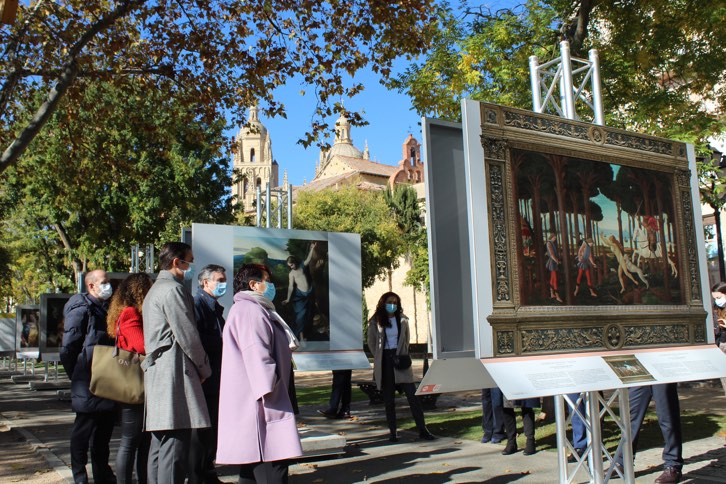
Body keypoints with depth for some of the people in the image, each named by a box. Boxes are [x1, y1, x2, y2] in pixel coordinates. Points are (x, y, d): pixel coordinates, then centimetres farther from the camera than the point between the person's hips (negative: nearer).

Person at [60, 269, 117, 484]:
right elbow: (68, 347, -12)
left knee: (105, 428, 14)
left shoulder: (106, 308, 16)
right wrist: (77, 376, -8)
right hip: (88, 384, -8)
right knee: (83, 429, 2)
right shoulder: (81, 309, -10)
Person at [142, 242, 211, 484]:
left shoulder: (155, 290, 23)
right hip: (174, 372, -11)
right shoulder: (173, 289, -10)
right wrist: (204, 369, -2)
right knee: (175, 443, -10)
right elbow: (187, 335, -14)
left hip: (156, 371, 11)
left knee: (160, 443, 13)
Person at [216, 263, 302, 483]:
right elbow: (255, 353, -21)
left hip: (257, 401, 11)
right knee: (272, 458, -14)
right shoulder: (249, 310, -12)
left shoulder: (254, 309, 23)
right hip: (259, 400, -11)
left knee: (254, 464, 13)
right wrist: (268, 388, -24)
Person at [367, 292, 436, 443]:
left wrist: (402, 354, 7)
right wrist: (380, 357, 5)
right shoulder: (375, 322, 1)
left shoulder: (402, 320, 6)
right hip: (384, 364, -1)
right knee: (388, 400, 5)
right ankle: (393, 433, 11)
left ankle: (422, 430, -2)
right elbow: (371, 343, 10)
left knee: (412, 395, -5)